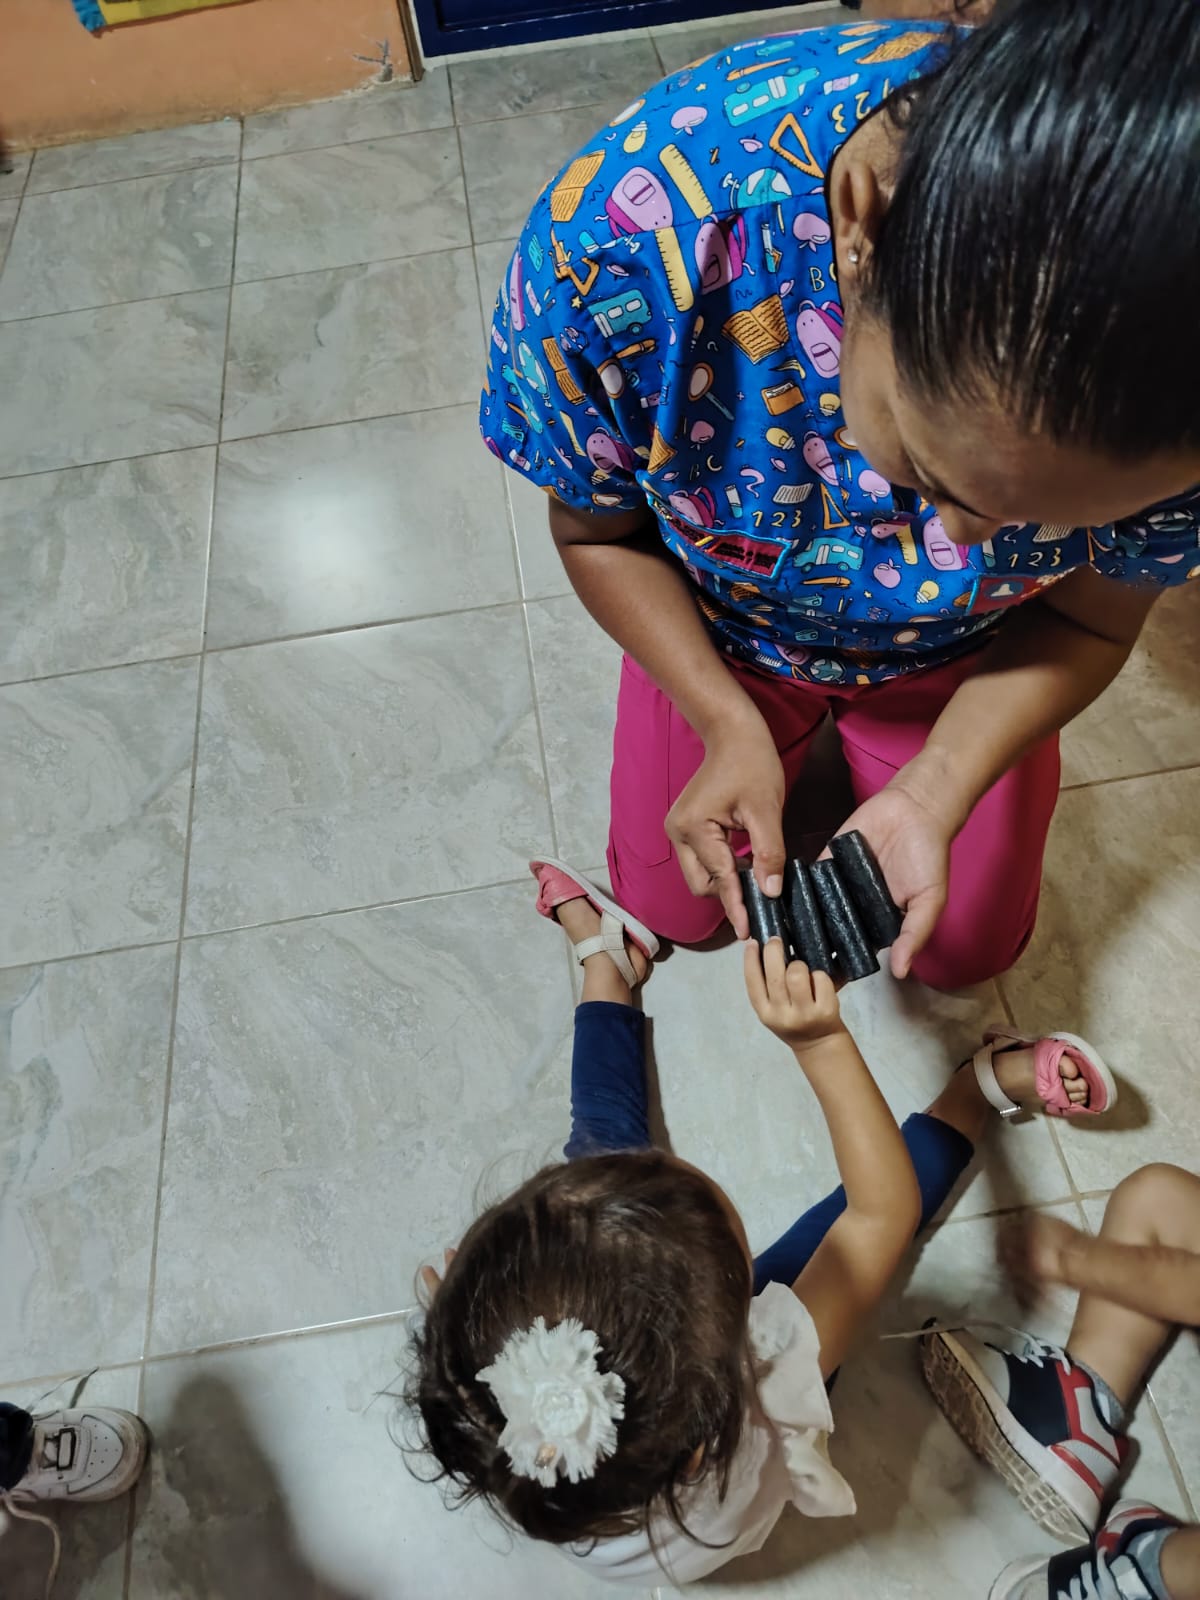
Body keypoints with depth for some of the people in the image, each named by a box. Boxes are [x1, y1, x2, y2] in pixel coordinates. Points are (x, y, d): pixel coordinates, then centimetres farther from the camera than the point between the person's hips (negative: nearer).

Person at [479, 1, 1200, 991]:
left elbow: (1091, 617, -13)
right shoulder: (620, 233, -37)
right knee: (674, 910, 12)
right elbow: (599, 531, -18)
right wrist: (731, 725, -27)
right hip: (724, 628, 0)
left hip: (963, 654, 1)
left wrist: (933, 795, -26)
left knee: (968, 949, 12)